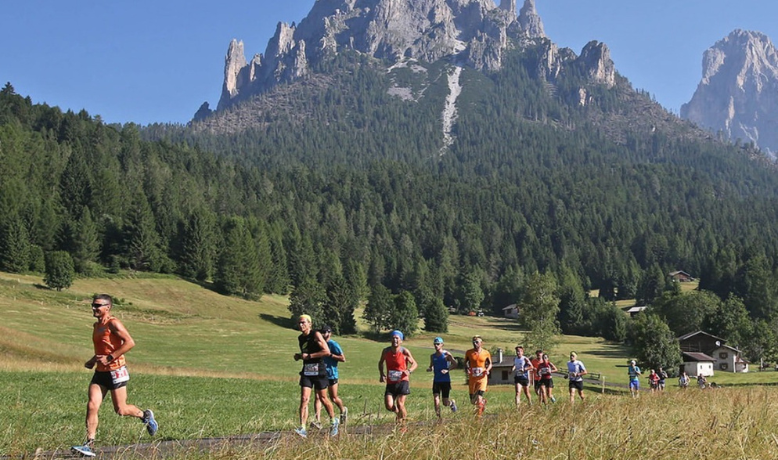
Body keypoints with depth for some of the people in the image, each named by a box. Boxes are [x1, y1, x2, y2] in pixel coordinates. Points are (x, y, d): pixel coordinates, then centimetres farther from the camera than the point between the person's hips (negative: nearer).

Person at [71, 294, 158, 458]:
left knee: (120, 410, 2)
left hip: (115, 371, -7)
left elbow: (130, 342, -22)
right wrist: (92, 361, 11)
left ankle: (145, 415, 30)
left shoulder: (113, 323, -13)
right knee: (92, 406, -8)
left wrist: (110, 358, -24)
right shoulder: (96, 325, 13)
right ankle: (89, 445, -7)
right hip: (100, 372, 7)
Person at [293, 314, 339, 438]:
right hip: (306, 371, 5)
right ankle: (302, 429, -14)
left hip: (319, 371, -5)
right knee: (304, 399, -8)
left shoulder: (316, 335, -10)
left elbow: (327, 351, -18)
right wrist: (299, 356, 5)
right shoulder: (300, 338, 11)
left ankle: (334, 421, 30)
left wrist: (309, 356, -18)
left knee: (323, 398, 7)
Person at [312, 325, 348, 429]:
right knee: (317, 397, -10)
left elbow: (343, 359, -12)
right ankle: (318, 421, -15)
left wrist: (330, 354, -20)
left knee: (333, 398, 9)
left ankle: (343, 410, 39)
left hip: (331, 374, -5)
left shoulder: (333, 345, -10)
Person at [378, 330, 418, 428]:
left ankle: (403, 424, 9)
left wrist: (409, 371, -17)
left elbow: (415, 363, 3)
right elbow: (380, 362, 18)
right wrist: (381, 374, 2)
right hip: (390, 383, 3)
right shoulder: (386, 351, -1)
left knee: (400, 404, -13)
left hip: (402, 381, -3)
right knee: (389, 406, -10)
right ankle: (398, 413, 25)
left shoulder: (405, 352, -8)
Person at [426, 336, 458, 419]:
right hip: (436, 380, 4)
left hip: (445, 381, -4)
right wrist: (430, 369, -4)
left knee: (445, 403, 3)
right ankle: (438, 417, -6)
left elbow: (455, 364, -4)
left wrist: (447, 370, -20)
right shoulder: (432, 356, 8)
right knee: (436, 399, -13)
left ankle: (452, 403, 38)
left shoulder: (446, 354, -6)